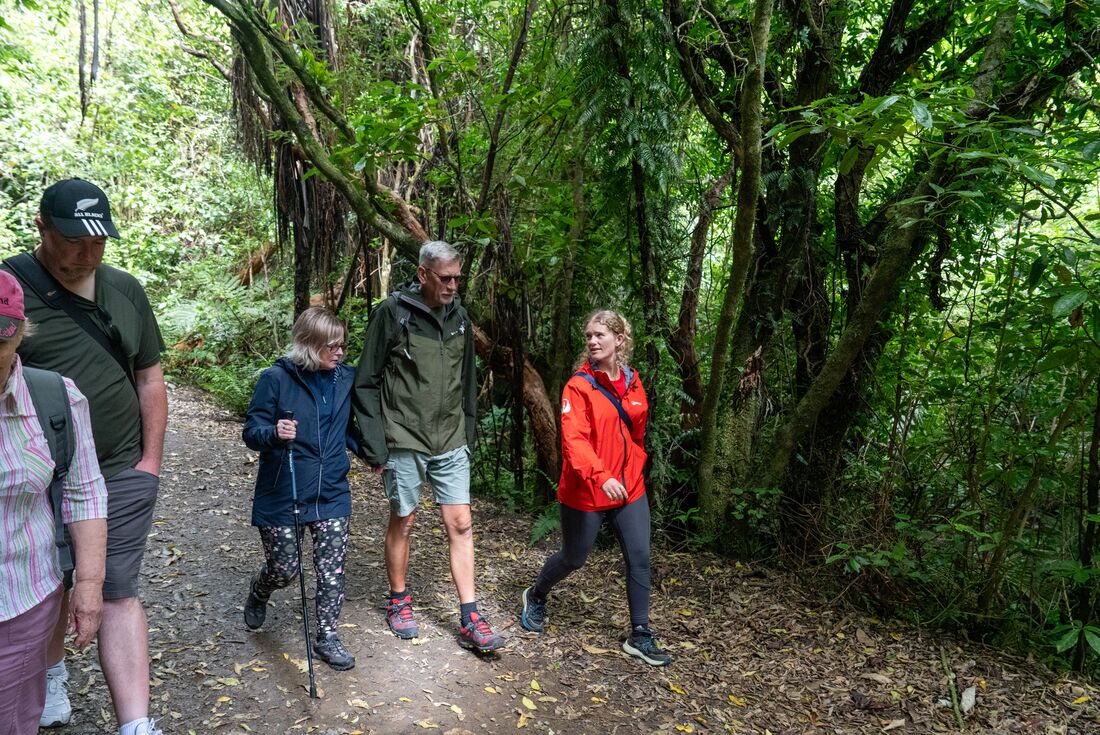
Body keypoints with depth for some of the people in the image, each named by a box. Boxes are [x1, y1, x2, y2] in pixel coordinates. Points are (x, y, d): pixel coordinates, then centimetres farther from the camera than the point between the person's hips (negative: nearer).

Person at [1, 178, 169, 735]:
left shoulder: (125, 290, 6)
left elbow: (149, 378, 9)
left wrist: (150, 460, 4)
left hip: (122, 476, 1)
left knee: (119, 594, 0)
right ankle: (51, 674, 44)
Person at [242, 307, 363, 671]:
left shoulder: (345, 378, 2)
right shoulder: (276, 378, -12)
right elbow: (252, 432, -10)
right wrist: (274, 432, -32)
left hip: (331, 492, 4)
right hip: (281, 494, -3)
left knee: (332, 567, 2)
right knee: (284, 568, 8)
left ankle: (327, 637, 20)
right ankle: (257, 596, 43)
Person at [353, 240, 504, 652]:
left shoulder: (459, 317, 6)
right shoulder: (393, 313, -10)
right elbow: (367, 383, -8)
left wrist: (468, 434, 13)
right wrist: (374, 445, -11)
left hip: (451, 443, 4)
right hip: (404, 441, -4)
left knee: (461, 524, 3)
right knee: (403, 522, 10)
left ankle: (470, 620, 10)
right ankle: (398, 603, 31)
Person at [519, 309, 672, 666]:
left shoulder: (633, 383, 5)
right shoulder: (579, 386, -13)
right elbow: (573, 440, -24)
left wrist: (634, 469, 16)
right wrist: (600, 476, -37)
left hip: (630, 490, 5)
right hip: (586, 493, -5)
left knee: (639, 559, 3)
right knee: (573, 558, 12)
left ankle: (640, 636, 17)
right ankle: (536, 597, 41)